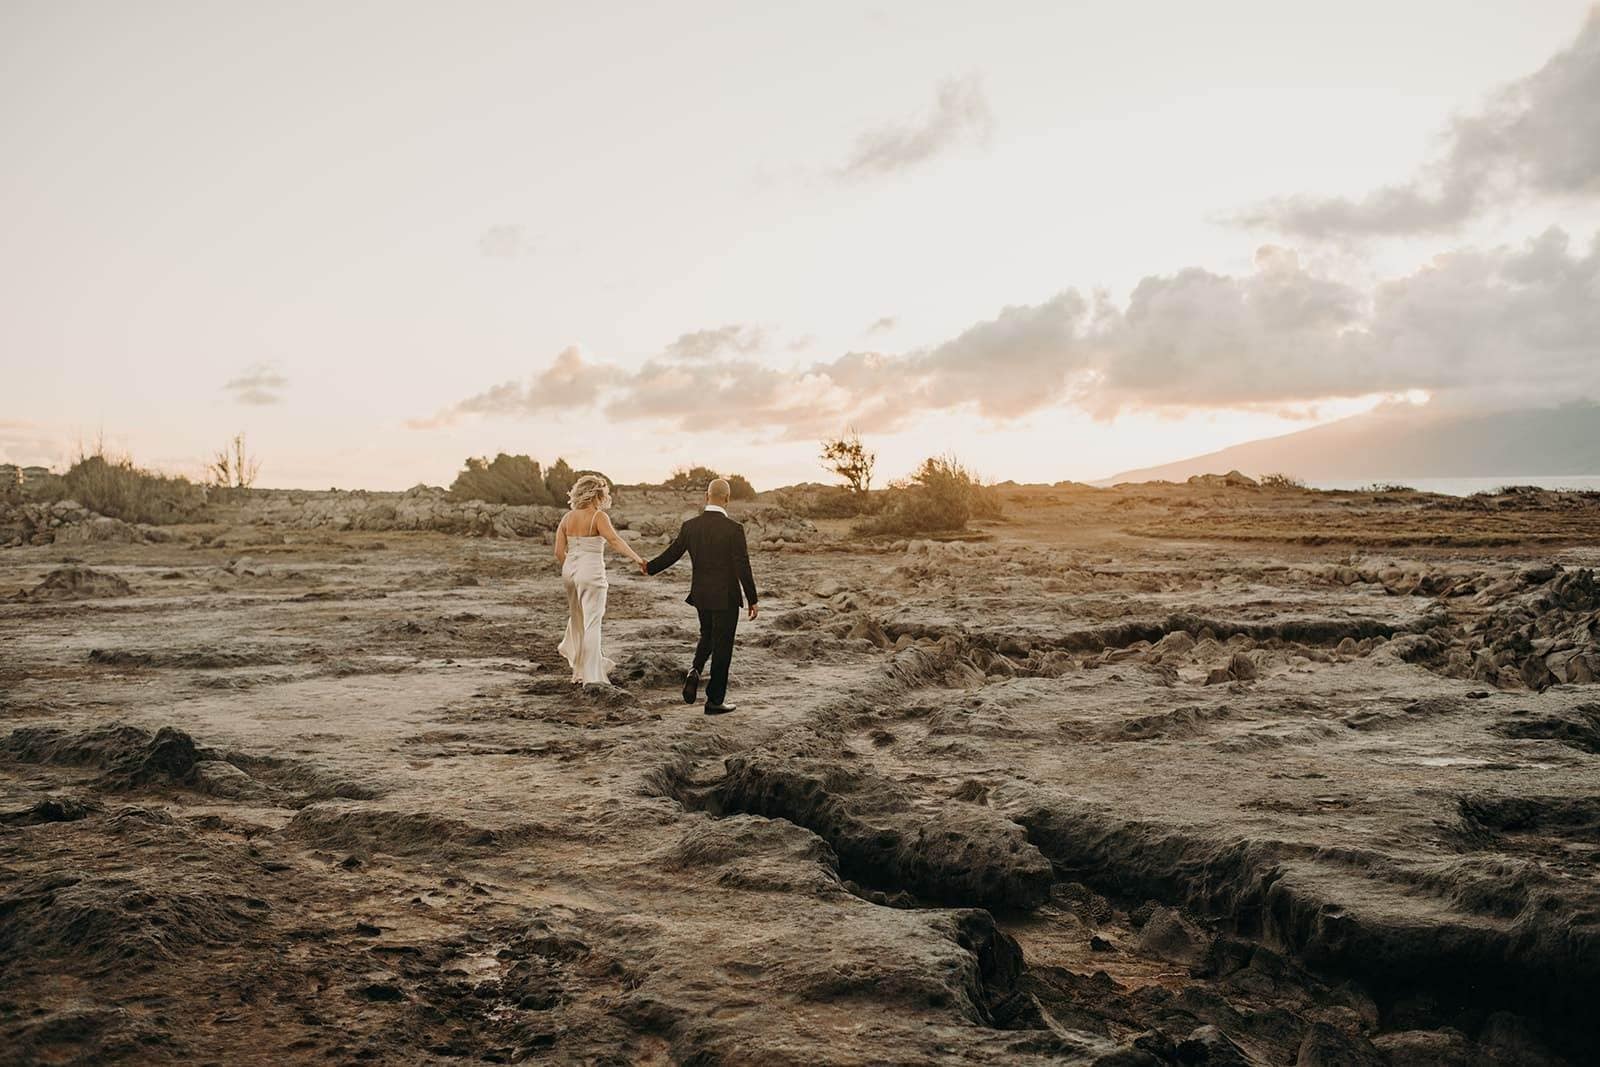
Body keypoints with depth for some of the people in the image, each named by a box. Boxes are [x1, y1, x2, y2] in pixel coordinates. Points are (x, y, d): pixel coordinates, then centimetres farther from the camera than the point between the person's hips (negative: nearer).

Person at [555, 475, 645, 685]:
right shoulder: (598, 516, -11)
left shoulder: (567, 518, 7)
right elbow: (614, 540, -28)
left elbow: (559, 552, 6)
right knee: (591, 623, -1)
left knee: (578, 616, 23)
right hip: (591, 571, -6)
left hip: (570, 571, 6)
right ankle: (592, 675, 0)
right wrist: (636, 557, -36)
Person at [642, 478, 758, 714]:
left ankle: (695, 671, 1)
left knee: (707, 636, 26)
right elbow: (743, 568, -14)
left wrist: (649, 568, 24)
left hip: (701, 595, 4)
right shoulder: (734, 529, -15)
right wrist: (752, 600, -5)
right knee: (722, 646, 6)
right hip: (726, 597, -4)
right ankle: (714, 700, 12)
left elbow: (671, 554, 5)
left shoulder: (690, 526, -3)